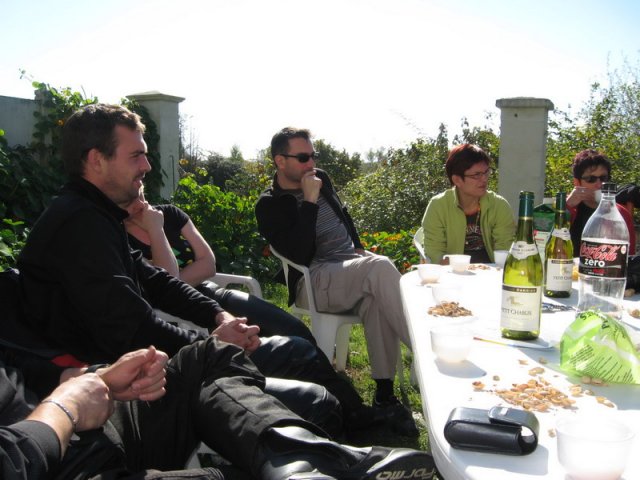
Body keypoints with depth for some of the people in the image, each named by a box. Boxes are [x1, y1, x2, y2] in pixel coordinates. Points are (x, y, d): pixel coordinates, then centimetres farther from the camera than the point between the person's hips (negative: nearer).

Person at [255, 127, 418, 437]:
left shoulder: (321, 179, 16)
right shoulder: (269, 206, -4)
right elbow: (299, 255, -17)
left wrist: (362, 252, 15)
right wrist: (309, 202, -17)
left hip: (352, 265, 6)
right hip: (315, 280, -6)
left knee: (375, 298, -30)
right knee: (381, 268, -33)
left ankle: (384, 395, -24)